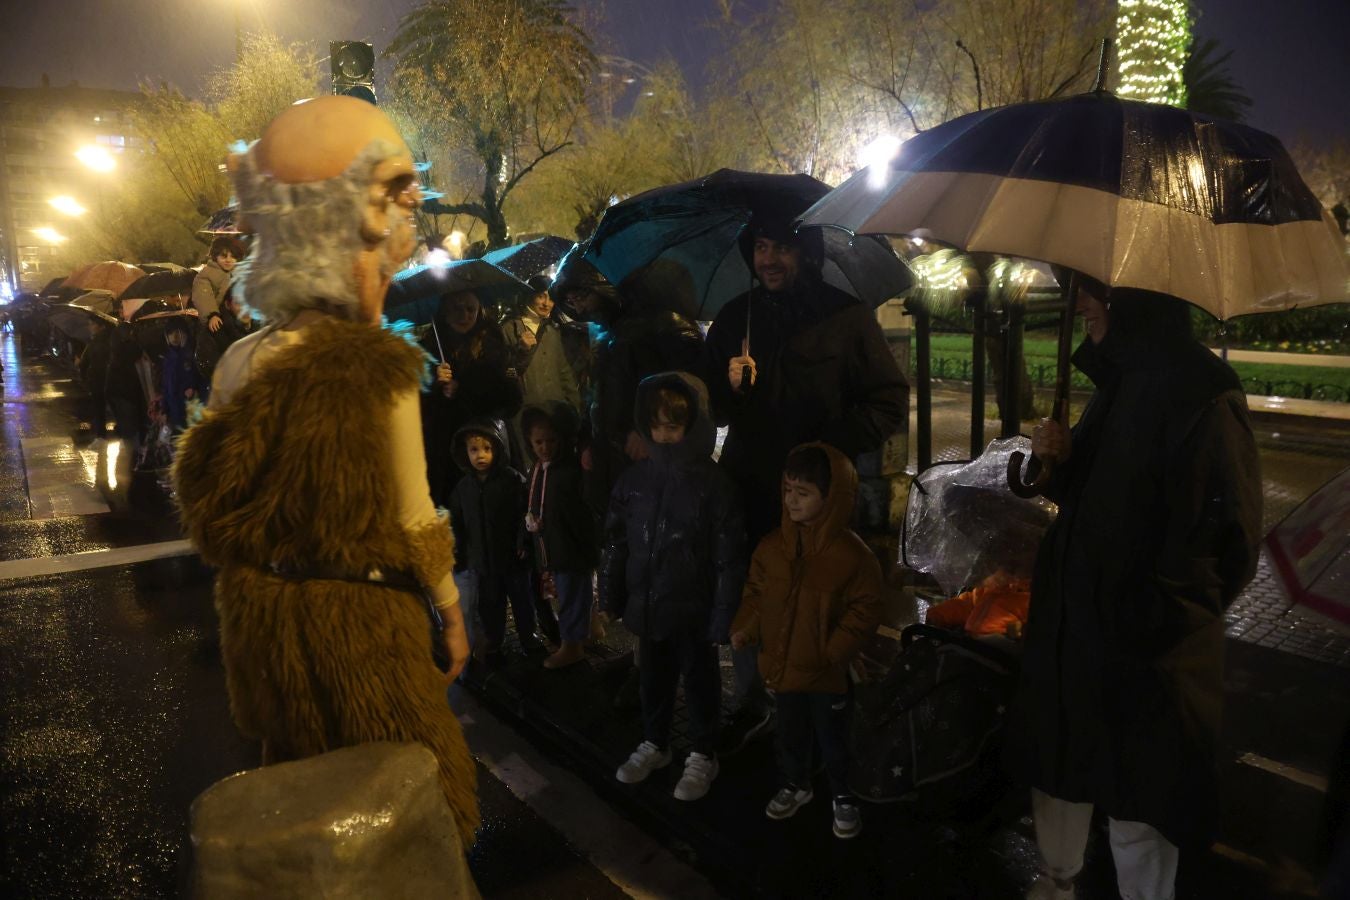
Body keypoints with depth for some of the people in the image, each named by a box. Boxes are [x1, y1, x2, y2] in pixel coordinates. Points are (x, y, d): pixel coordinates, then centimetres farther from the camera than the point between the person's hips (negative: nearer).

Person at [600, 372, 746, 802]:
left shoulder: (714, 485, -14)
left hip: (693, 608, -4)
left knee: (699, 682, 13)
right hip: (647, 604, 4)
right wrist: (611, 597, 8)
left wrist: (723, 617, -13)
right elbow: (615, 542, 7)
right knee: (653, 678, 21)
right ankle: (654, 743, 42)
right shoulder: (633, 479, -1)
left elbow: (729, 558, -13)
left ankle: (703, 756, 33)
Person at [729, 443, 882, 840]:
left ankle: (843, 797, 35)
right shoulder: (772, 546, -4)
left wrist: (836, 649, -18)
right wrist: (745, 628, -5)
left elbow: (865, 608, -12)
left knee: (833, 737, 13)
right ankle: (795, 785, 44)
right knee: (790, 732, 22)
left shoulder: (852, 553, -18)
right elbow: (755, 592, 8)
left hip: (826, 669, -4)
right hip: (781, 662, 4)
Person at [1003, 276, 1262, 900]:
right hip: (1073, 627, 8)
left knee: (1136, 814, 10)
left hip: (1146, 654, -8)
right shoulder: (1118, 384, 7)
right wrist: (1063, 460, -4)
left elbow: (1226, 542, -21)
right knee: (1055, 771, 23)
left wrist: (1156, 621, -18)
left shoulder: (1202, 394, -20)